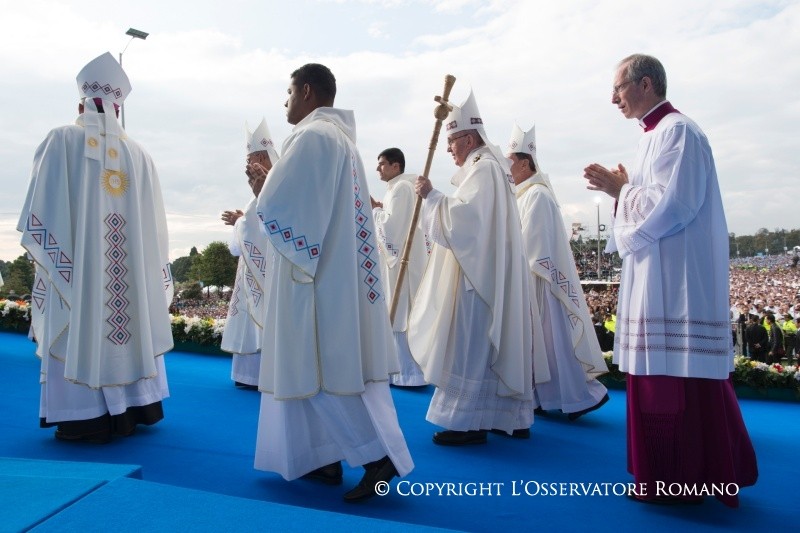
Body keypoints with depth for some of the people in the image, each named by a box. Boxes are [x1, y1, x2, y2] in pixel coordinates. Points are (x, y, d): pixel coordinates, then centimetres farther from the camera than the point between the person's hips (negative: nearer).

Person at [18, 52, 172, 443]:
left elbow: (43, 207, -6)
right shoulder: (137, 153, 5)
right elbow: (152, 221, 5)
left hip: (74, 262, -3)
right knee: (128, 324, 12)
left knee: (79, 332, 2)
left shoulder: (62, 141, -2)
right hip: (129, 265, 3)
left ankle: (84, 418, 4)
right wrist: (154, 274, 13)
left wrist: (49, 251, 7)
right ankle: (132, 407, 19)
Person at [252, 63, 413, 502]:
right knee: (322, 369, 13)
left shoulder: (312, 135, -12)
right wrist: (270, 177, 15)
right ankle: (323, 458, 21)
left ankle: (379, 454, -4)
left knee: (320, 371, -5)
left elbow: (273, 207, -18)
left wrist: (265, 180, 3)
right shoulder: (341, 137, 18)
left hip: (316, 275, -10)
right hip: (336, 272, 10)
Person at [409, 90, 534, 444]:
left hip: (478, 275, -10)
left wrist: (431, 195, -12)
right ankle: (511, 417, 19)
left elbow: (460, 218, -21)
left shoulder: (482, 169, -12)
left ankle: (469, 423, 0)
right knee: (494, 345, 12)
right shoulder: (487, 166, 19)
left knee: (471, 346, -6)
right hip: (488, 273, 10)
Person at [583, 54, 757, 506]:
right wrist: (622, 189, 7)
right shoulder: (660, 133, 19)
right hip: (662, 280, 10)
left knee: (677, 377, -4)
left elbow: (671, 203, -20)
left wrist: (621, 190, -7)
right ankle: (680, 473, 24)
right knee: (668, 375, 13)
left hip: (676, 280, -10)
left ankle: (681, 480, 8)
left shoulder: (676, 130, -11)